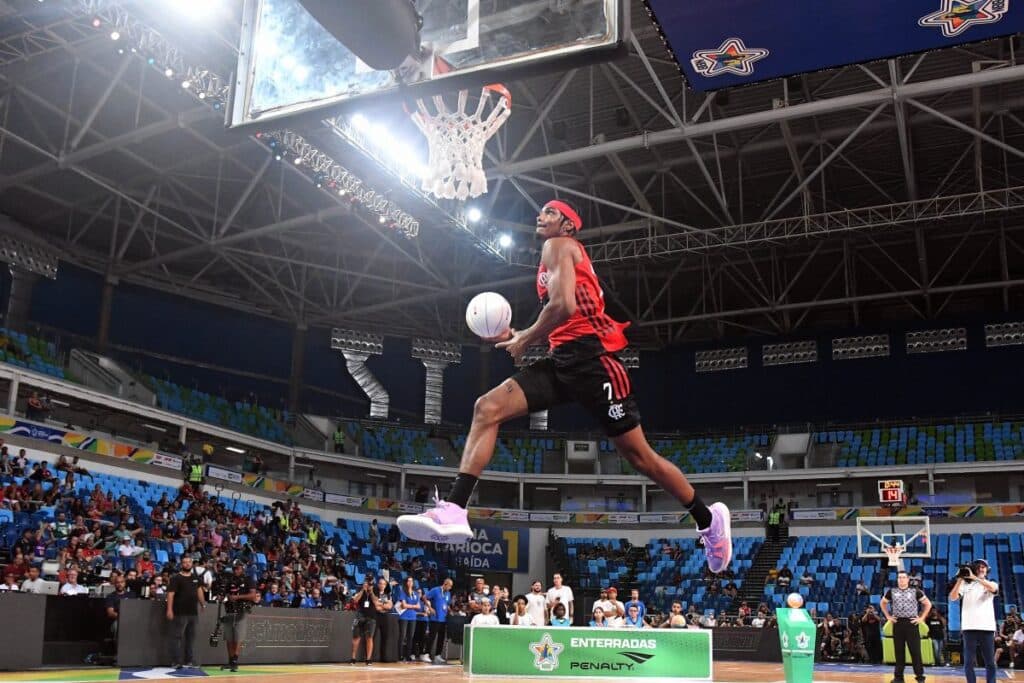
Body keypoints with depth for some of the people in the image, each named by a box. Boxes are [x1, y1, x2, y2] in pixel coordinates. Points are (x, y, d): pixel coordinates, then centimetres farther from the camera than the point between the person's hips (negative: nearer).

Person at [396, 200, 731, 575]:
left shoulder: (558, 245, -1)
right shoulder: (562, 253, 27)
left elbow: (564, 306, -18)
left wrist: (525, 340, -5)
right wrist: (521, 336, 18)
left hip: (589, 357, -9)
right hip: (564, 359, 9)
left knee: (639, 455, 0)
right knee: (487, 408, -10)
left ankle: (708, 519, 20)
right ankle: (453, 512, -19)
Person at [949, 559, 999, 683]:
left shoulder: (992, 584, 13)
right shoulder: (966, 584, 11)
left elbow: (992, 588, -13)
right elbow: (952, 598, -2)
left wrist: (974, 577, -20)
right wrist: (959, 580, -11)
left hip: (987, 627, 1)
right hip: (969, 627, -1)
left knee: (990, 662, 3)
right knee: (969, 662, -1)